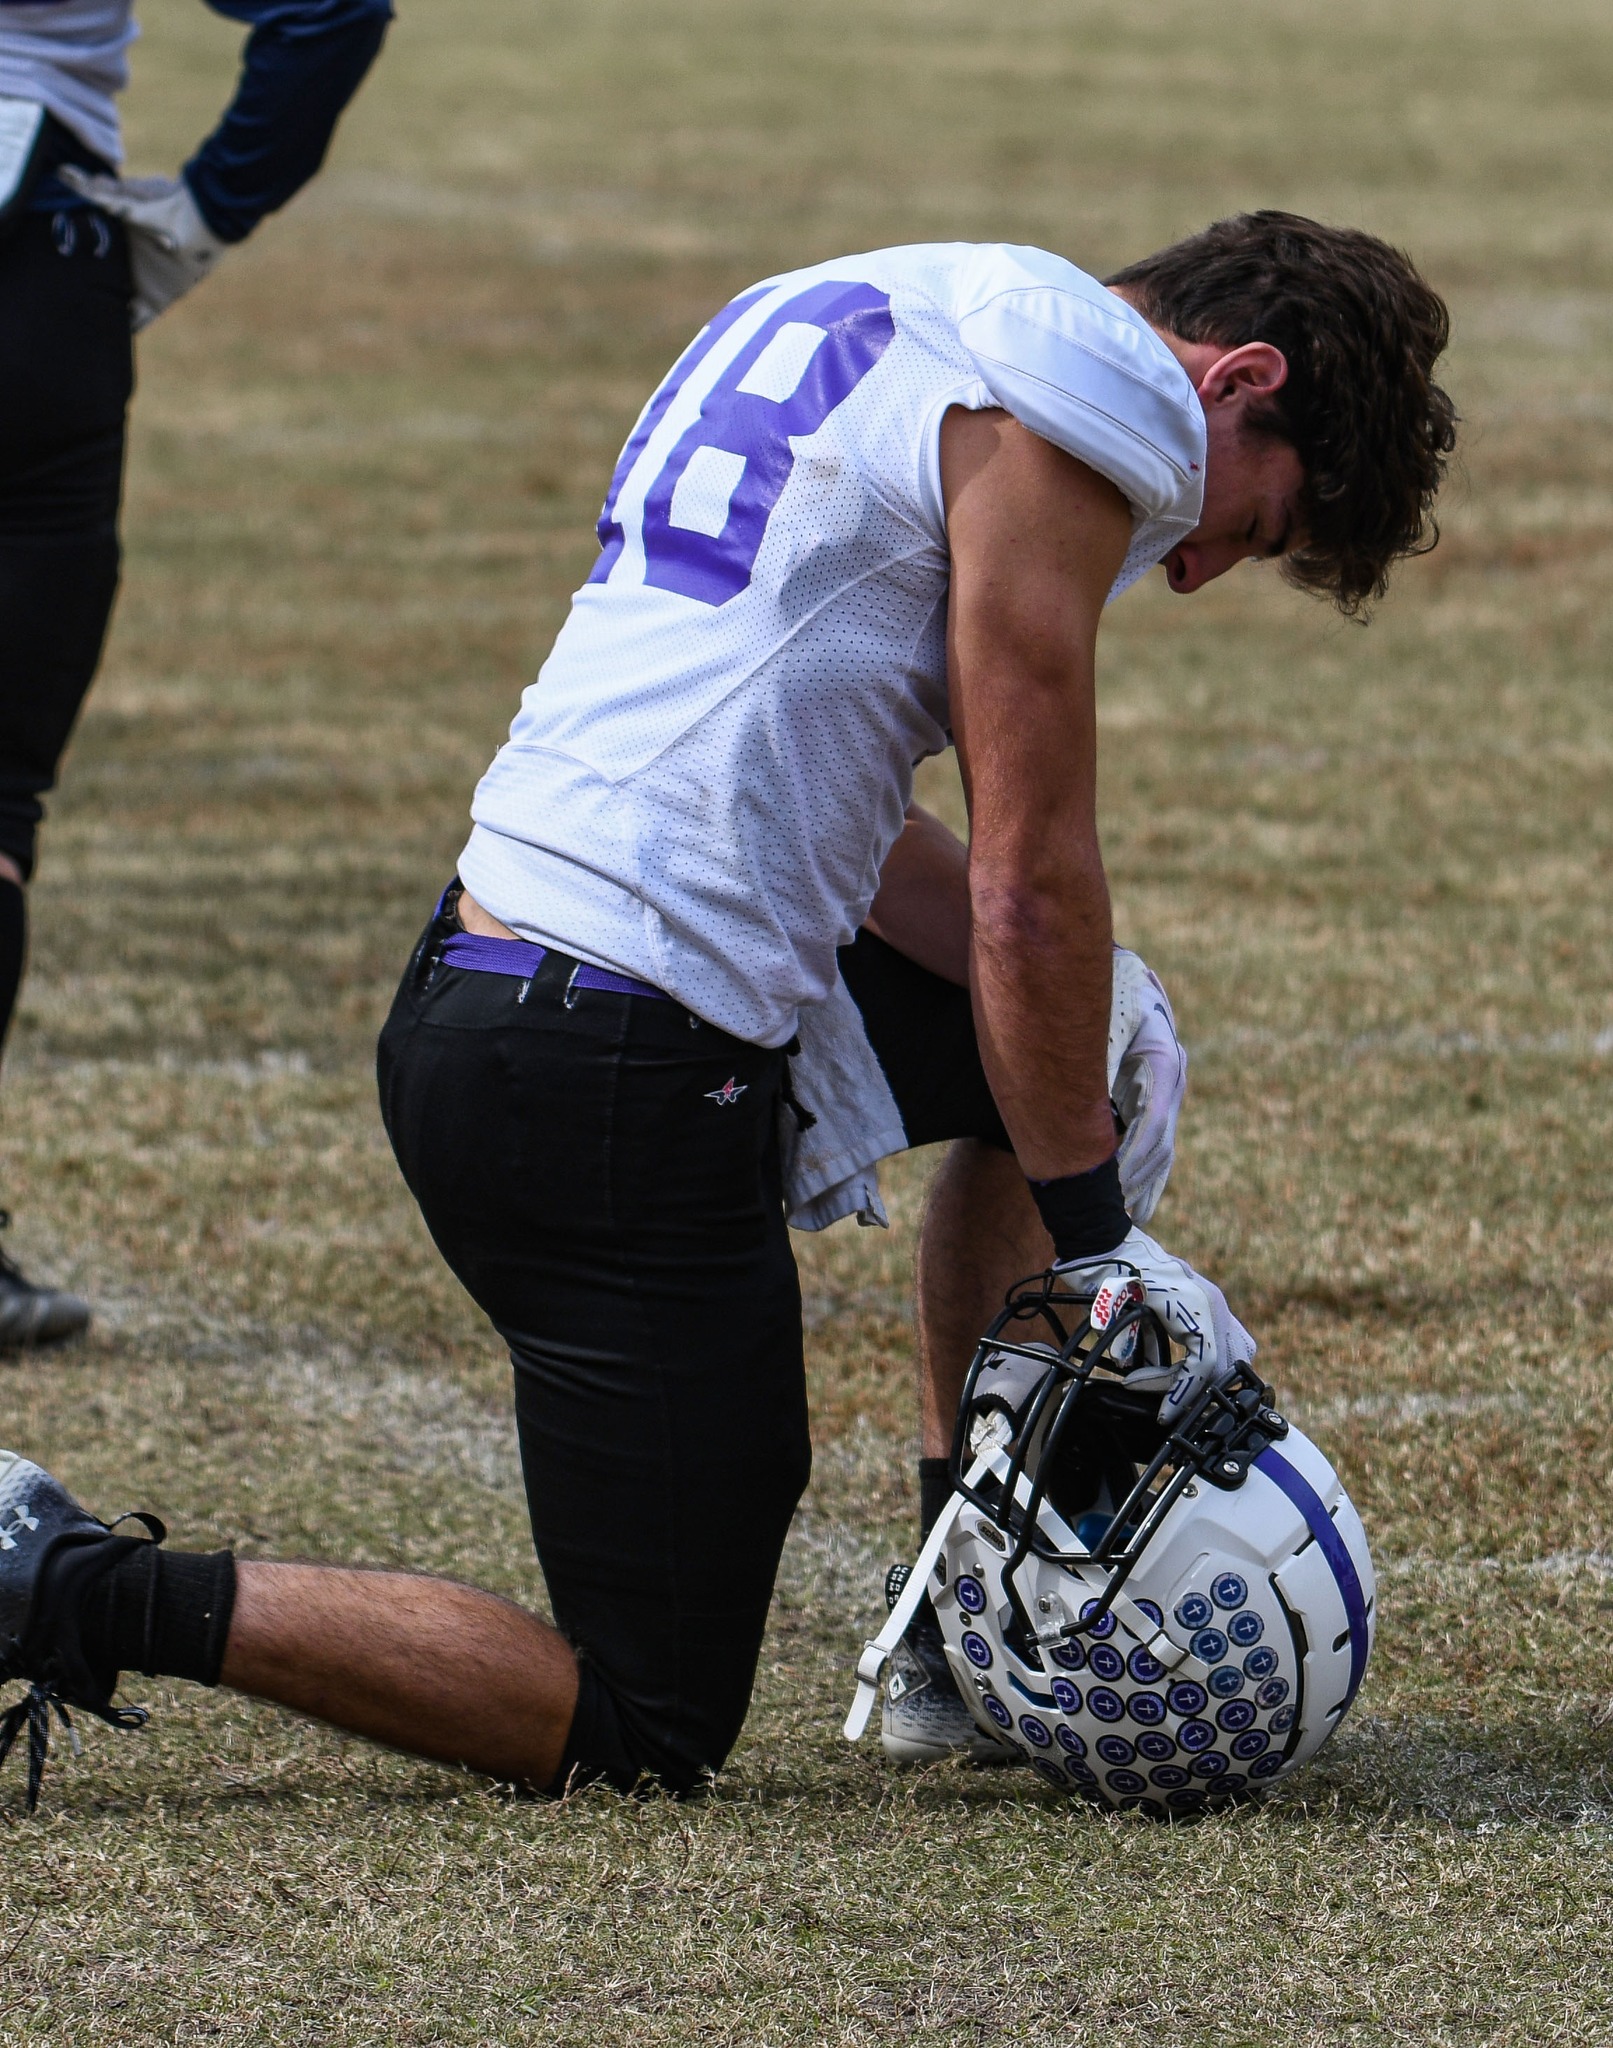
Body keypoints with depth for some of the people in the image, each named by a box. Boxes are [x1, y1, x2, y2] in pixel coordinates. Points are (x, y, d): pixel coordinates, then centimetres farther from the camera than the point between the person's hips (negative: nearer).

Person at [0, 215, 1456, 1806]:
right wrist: (1098, 1248, -1)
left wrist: (1084, 1026, 18)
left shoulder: (874, 311, 20)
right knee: (642, 1734, -1)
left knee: (1047, 1060, 27)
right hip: (626, 1092, -10)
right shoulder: (1092, 393, -9)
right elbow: (1029, 884, -10)